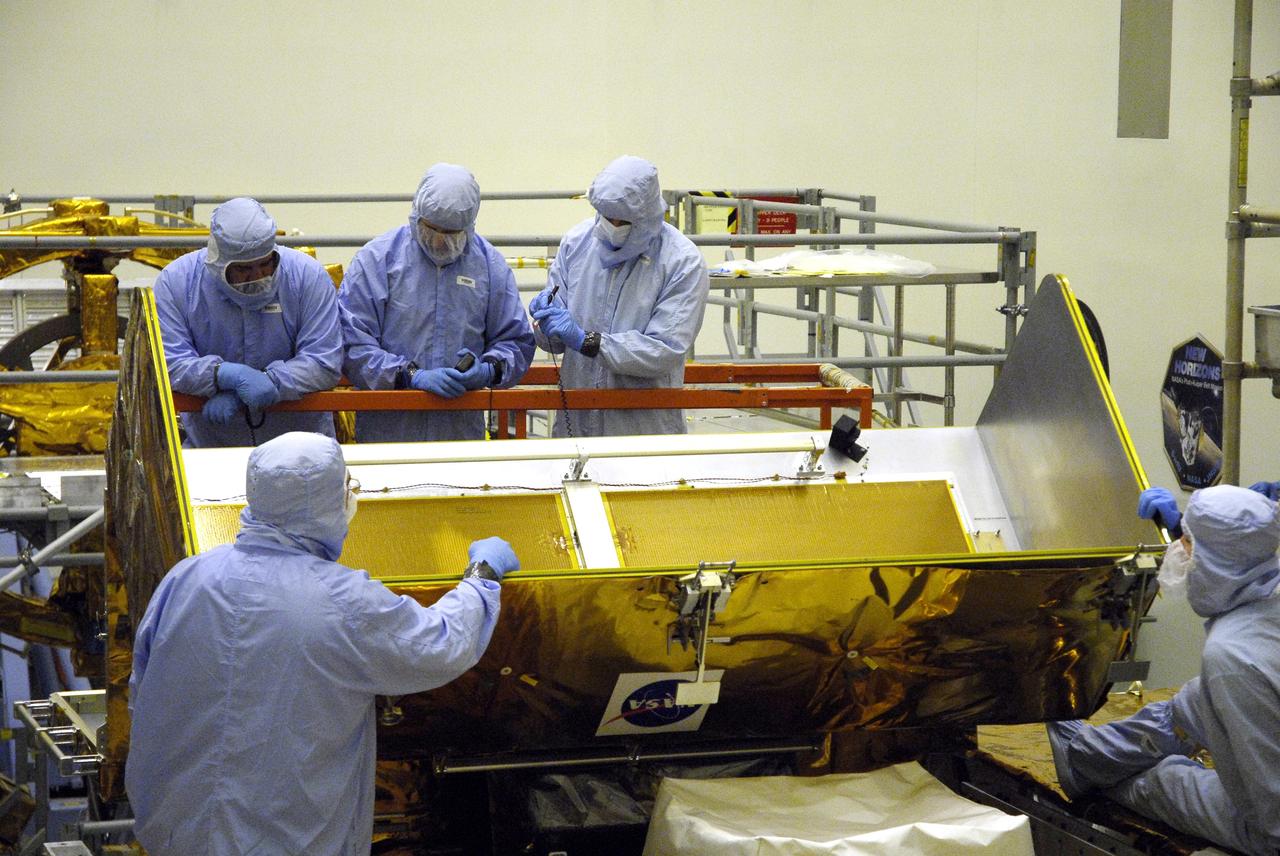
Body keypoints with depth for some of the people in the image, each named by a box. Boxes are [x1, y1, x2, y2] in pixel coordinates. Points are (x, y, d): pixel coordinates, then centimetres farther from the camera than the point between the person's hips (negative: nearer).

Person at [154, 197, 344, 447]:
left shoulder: (308, 275, -4)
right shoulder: (175, 281, -4)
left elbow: (326, 363, -9)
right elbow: (165, 363, -10)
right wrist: (229, 375, -26)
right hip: (210, 443, 0)